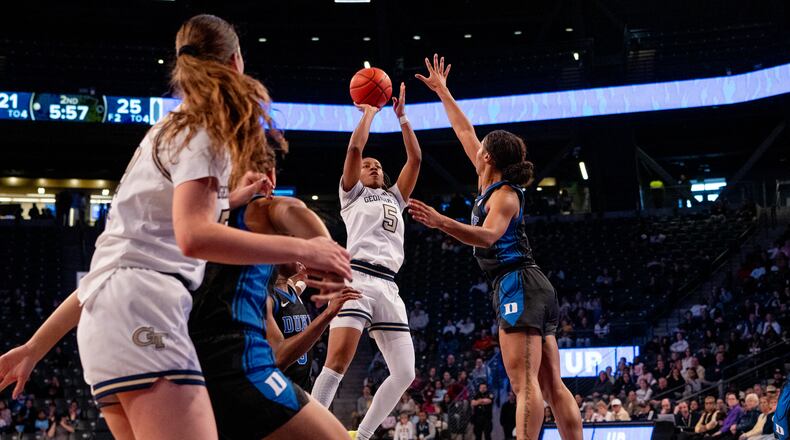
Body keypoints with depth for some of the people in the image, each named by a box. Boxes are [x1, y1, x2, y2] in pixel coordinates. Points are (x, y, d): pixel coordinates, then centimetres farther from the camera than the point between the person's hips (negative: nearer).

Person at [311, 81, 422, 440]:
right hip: (357, 278, -5)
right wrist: (370, 111, 16)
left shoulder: (395, 198, 30)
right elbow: (355, 147, 4)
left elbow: (415, 158, 21)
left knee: (404, 373, -3)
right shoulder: (353, 192, 18)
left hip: (388, 286, 6)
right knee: (338, 360, -23)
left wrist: (401, 116, 20)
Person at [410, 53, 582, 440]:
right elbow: (465, 132, 26)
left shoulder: (504, 194, -8)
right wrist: (442, 92, 32)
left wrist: (441, 223, -40)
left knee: (524, 383, -17)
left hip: (518, 285, -9)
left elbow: (487, 236, -28)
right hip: (532, 290, 9)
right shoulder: (494, 184, 16)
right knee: (553, 385, 4)